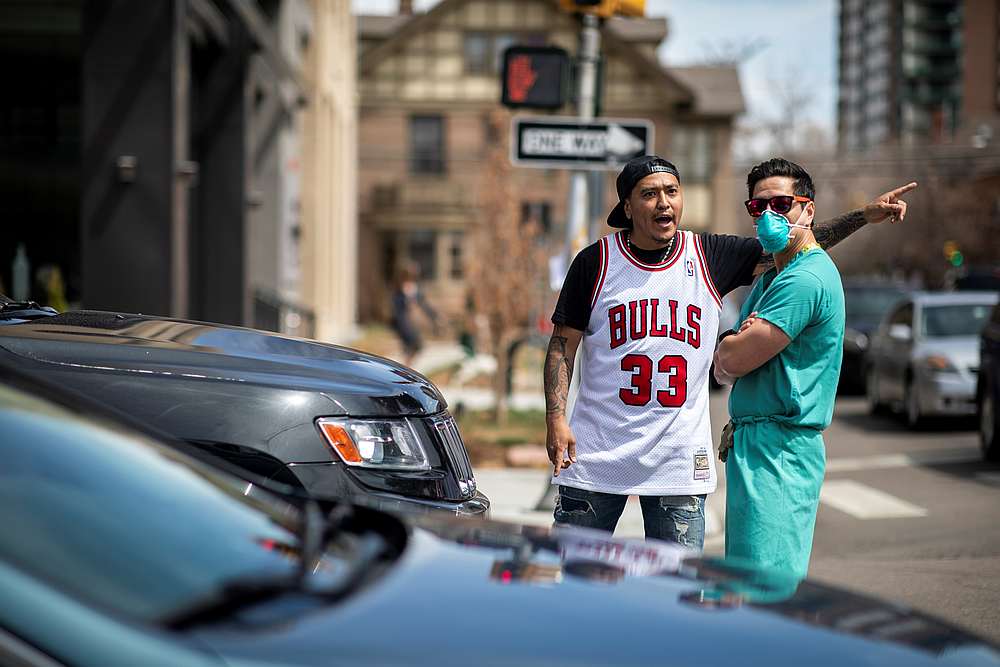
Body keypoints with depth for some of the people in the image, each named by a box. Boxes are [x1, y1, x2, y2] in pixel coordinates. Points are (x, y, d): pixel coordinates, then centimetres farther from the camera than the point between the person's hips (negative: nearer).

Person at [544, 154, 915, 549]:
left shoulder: (710, 256, 5)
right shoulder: (595, 262, 0)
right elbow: (563, 344, 2)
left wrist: (864, 216, -2)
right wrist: (556, 419, -7)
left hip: (679, 462, 1)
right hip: (597, 454, -1)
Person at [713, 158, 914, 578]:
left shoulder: (805, 279, -15)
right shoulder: (772, 277, 19)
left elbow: (732, 360, -17)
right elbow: (723, 368, 17)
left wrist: (729, 344, 5)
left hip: (779, 449, -10)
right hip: (755, 444, 10)